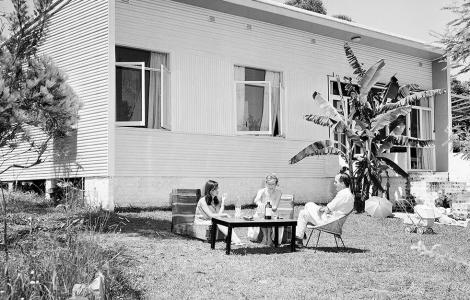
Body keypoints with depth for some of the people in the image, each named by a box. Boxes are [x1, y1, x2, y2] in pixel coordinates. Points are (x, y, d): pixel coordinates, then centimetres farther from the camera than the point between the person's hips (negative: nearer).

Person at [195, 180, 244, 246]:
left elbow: (219, 213, -5)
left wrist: (223, 201, -6)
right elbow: (211, 215, -21)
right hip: (201, 222, -6)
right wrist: (224, 214, -18)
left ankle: (236, 240, -40)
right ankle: (234, 240, -39)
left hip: (211, 221, 7)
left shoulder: (215, 200, 7)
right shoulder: (203, 201, -16)